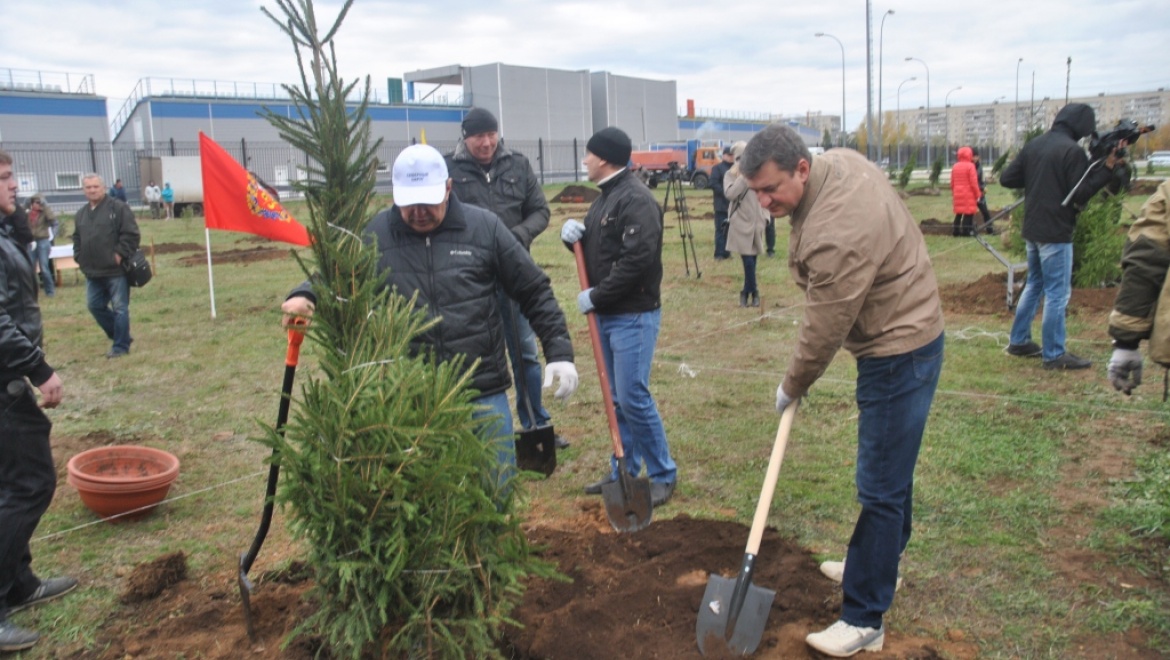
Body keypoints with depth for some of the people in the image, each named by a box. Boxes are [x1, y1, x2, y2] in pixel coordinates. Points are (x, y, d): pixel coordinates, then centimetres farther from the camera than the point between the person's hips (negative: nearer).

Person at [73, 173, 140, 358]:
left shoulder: (118, 208, -6)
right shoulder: (81, 214, 15)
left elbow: (130, 234, -11)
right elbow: (77, 239, 24)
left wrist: (119, 254, -15)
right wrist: (80, 258, 10)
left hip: (116, 270, -7)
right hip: (93, 272, 7)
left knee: (119, 308, -1)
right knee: (94, 306, 12)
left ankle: (121, 345, 9)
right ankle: (120, 336, 26)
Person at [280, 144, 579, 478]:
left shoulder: (484, 227, 0)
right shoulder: (375, 234, -1)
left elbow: (534, 291, 5)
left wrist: (559, 352, 0)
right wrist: (305, 296, -15)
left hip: (484, 392, 0)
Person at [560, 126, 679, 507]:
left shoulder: (636, 200, -16)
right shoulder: (605, 197, 15)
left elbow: (638, 259, -25)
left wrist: (596, 296, -18)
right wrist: (577, 236, -1)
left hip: (633, 315, -9)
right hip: (607, 315, 9)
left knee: (634, 397, -7)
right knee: (618, 398, 14)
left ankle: (664, 476, 8)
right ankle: (624, 471, 25)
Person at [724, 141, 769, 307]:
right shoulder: (731, 175, -1)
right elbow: (730, 194, -18)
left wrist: (766, 216, 5)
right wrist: (744, 176, -19)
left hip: (757, 222, 4)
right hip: (741, 223, -3)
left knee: (752, 259, 7)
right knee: (748, 260, -10)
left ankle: (746, 292, 18)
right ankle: (753, 291, 4)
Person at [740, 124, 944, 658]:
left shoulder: (835, 235, -32)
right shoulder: (839, 161, -2)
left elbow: (824, 331, -22)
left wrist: (792, 387, -4)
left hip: (899, 353, -11)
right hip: (904, 330, 11)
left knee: (881, 488, -4)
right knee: (890, 468, 23)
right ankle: (881, 564, 41)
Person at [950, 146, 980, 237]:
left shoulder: (955, 166, 7)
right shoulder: (970, 166, -10)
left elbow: (952, 182, 10)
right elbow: (974, 182, -12)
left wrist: (953, 193, 20)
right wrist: (978, 194, -5)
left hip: (957, 194, 6)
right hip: (968, 195, -6)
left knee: (958, 213, 14)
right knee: (969, 213, -1)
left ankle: (956, 231, 15)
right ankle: (966, 231, -5)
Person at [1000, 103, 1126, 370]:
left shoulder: (1033, 146, 8)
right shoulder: (1072, 151, -15)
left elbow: (1006, 178, 8)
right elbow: (1081, 193, -17)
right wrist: (1107, 168, -14)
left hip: (1032, 230, 8)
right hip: (1056, 233, -8)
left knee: (1034, 284, 20)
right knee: (1057, 293, -1)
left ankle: (1019, 341, 25)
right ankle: (1054, 355, 3)